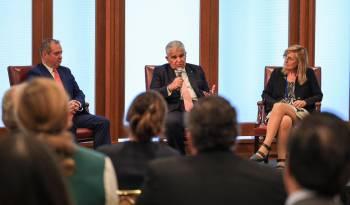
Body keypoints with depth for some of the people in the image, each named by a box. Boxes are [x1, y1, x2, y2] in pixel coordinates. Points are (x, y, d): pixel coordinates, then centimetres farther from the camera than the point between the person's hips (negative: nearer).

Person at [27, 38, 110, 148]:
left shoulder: (65, 71, 23)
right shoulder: (35, 74, 1)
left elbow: (79, 93, 23)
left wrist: (77, 104, -2)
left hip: (74, 114, 7)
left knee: (103, 122, -16)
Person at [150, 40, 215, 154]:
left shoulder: (197, 70, 27)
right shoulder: (160, 71, 18)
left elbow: (206, 91, 24)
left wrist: (209, 95, -1)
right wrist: (170, 87, -9)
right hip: (174, 107, -2)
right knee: (172, 122, -39)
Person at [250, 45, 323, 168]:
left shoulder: (309, 74, 15)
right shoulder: (277, 73, 20)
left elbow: (318, 95, 13)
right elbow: (265, 94, 18)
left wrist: (305, 102, -6)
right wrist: (274, 103, -3)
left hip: (300, 112, -2)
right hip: (277, 111, 2)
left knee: (279, 107, -38)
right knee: (285, 121, -40)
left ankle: (264, 148, -47)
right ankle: (282, 161, -49)